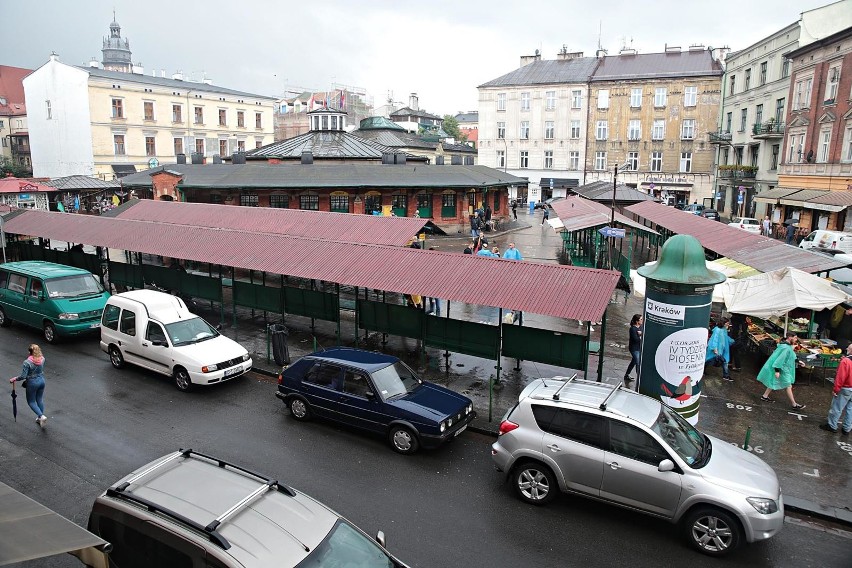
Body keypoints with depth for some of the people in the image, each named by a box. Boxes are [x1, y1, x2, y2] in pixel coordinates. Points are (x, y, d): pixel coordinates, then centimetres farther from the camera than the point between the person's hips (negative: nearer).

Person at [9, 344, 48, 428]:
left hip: (32, 383, -5)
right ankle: (40, 418, 30)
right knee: (40, 399, 20)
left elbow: (23, 376, -21)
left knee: (31, 401, 12)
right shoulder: (42, 359, -8)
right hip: (41, 380, 5)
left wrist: (14, 379, -4)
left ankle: (41, 416, -5)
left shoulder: (27, 362, -24)